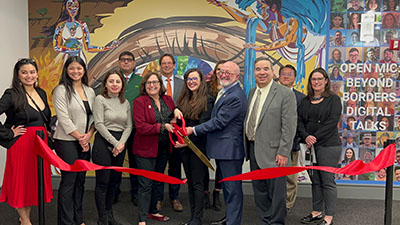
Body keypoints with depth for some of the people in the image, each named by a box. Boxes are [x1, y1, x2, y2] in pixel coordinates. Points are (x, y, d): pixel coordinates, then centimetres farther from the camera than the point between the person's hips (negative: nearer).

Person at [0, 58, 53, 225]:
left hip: (40, 142, 6)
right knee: (21, 181, 6)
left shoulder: (41, 93, 9)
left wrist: (48, 131, 10)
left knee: (36, 180, 13)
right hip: (21, 143, -6)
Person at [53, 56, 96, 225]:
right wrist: (80, 137, -10)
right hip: (67, 141, -6)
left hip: (85, 142, 6)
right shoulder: (61, 90, -6)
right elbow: (64, 118, -12)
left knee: (80, 181, 11)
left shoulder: (90, 91, 12)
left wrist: (89, 135, -6)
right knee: (68, 181, -2)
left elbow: (94, 116, 10)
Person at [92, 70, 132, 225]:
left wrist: (122, 143, -7)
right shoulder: (100, 99, -4)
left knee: (113, 181, 12)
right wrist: (114, 143, -13)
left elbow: (129, 126, 9)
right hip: (104, 141, -5)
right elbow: (99, 124, -11)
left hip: (120, 144, 5)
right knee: (102, 182, -1)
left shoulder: (125, 103, 11)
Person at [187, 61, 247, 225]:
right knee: (226, 186, 22)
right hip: (222, 149, 11)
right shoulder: (224, 91, 14)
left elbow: (219, 121, -21)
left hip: (230, 149, -11)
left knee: (233, 188, -1)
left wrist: (194, 130, -14)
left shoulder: (236, 97, -21)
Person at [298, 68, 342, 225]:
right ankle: (317, 212, 22)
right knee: (315, 180, 11)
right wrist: (306, 137, -11)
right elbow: (299, 121, 7)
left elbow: (332, 122, -10)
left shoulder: (333, 99, 0)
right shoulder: (305, 101, 14)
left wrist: (315, 138, -15)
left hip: (328, 145, -5)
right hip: (310, 146, 5)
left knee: (328, 181, -2)